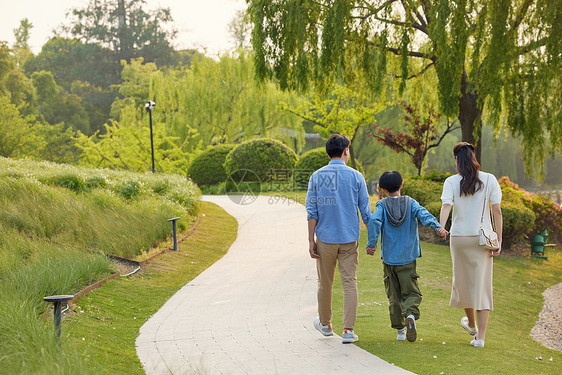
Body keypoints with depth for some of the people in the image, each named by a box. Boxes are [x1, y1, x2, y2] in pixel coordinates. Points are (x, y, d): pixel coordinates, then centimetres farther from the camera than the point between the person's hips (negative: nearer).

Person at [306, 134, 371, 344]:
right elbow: (365, 211, -1)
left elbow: (312, 212, -4)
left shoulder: (316, 177, -1)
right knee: (350, 283, 1)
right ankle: (348, 330, -6)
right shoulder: (356, 177, -3)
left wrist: (311, 240, -1)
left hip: (325, 239, 1)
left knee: (325, 283, 14)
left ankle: (325, 324, 31)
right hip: (349, 239, -1)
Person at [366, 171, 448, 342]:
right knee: (411, 293, 4)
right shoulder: (410, 203, 2)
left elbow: (374, 221, -17)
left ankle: (400, 330, 12)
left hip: (389, 258, 0)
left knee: (394, 295, 11)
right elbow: (423, 214, -17)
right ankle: (411, 315, -26)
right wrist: (437, 226, -30)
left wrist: (371, 243, -16)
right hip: (408, 258, 0)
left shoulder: (382, 205, 0)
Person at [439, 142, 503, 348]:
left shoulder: (451, 182, -4)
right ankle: (480, 336, -2)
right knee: (482, 284, 3)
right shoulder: (489, 180, -2)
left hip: (459, 237, 0)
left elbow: (446, 207, -20)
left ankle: (471, 324, 40)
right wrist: (499, 240, 0)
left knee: (463, 279, 19)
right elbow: (497, 211, -3)